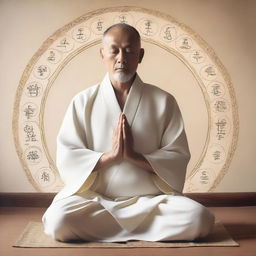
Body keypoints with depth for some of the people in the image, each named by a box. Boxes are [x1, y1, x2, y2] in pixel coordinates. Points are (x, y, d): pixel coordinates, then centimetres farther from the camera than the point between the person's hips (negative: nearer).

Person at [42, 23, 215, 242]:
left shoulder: (163, 101, 2)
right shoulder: (83, 101, 3)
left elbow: (179, 158, -2)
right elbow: (66, 157, -1)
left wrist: (134, 155, -17)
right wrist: (109, 155, -17)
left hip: (151, 199, 1)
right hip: (94, 198, 0)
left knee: (200, 218, -25)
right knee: (57, 221, -30)